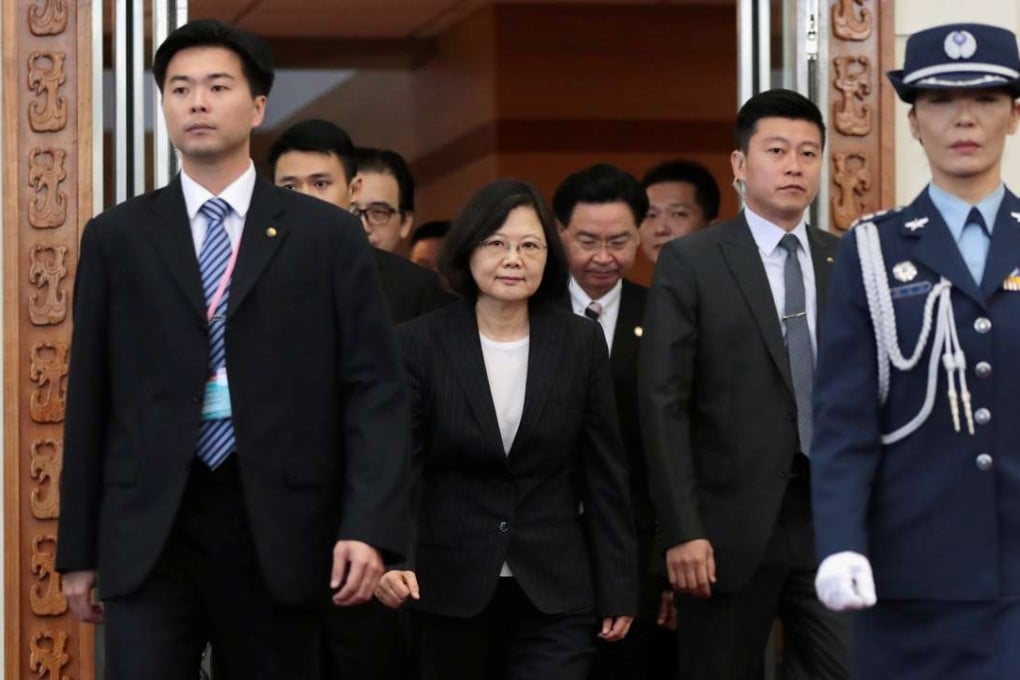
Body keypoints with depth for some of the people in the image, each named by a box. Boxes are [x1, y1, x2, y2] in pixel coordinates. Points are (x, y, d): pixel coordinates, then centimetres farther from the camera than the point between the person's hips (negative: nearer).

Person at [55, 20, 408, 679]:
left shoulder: (328, 235, 5)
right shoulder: (116, 238, 9)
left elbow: (375, 390, 0)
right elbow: (90, 399, 9)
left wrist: (370, 527, -13)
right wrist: (79, 550, 7)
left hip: (279, 533, 0)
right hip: (148, 534, 0)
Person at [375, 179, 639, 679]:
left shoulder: (581, 343, 2)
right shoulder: (420, 344, -2)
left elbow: (605, 473, 4)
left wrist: (618, 590, 3)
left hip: (556, 592, 0)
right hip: (450, 587, 0)